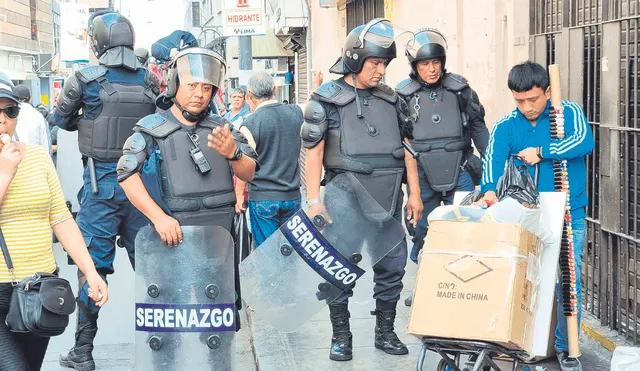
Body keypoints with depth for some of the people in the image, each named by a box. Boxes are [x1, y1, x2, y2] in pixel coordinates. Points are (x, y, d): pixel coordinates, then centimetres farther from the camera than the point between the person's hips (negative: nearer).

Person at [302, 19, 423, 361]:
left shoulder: (390, 99, 12)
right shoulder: (327, 99, -1)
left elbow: (406, 148, 16)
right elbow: (314, 153, -3)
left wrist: (414, 193, 11)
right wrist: (314, 201, -8)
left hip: (387, 201, 4)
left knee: (391, 267, 8)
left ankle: (385, 332, 21)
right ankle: (341, 336, 12)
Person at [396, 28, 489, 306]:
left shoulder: (459, 89, 2)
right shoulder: (403, 94, 1)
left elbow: (478, 128, 10)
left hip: (459, 173, 0)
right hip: (422, 177, 0)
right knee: (422, 234, 8)